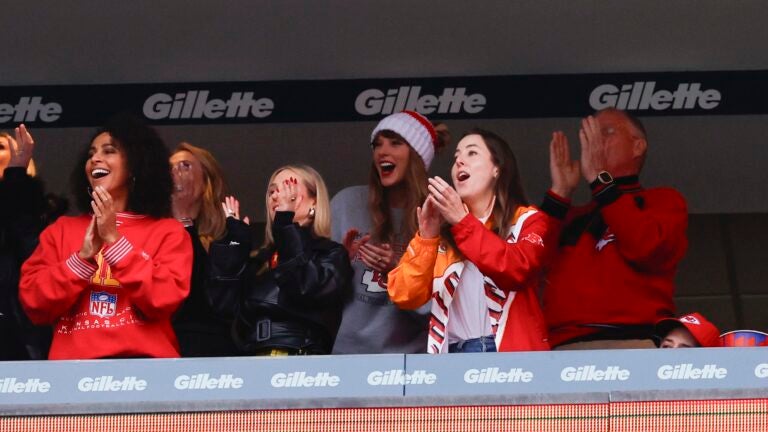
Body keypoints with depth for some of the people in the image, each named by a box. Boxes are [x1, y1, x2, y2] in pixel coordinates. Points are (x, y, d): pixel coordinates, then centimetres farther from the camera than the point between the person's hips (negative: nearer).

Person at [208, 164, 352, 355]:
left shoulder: (331, 255, 10)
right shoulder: (259, 260, 24)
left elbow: (305, 289, -12)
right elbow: (225, 303, 9)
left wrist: (285, 225, -7)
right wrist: (234, 240, 13)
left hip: (302, 364, -5)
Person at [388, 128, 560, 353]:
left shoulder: (528, 221, 9)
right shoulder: (443, 230, 17)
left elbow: (516, 269, -12)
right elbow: (403, 295, 7)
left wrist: (463, 222, -11)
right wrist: (426, 236, -3)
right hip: (453, 355, 3)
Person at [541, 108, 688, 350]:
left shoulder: (661, 201, 19)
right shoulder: (571, 216, 30)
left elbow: (648, 248, -4)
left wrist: (599, 178, 3)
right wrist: (559, 193, 14)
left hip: (633, 344, -4)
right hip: (563, 349, 4)